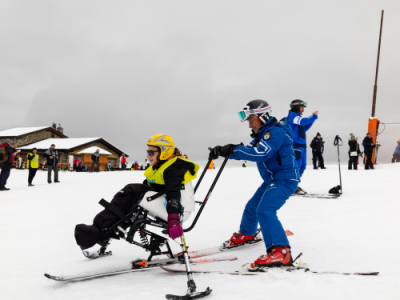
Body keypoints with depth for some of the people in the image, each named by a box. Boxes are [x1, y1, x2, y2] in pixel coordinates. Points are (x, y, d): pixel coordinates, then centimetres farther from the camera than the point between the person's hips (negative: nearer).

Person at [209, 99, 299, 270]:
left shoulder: (275, 132, -21)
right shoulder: (262, 134, 11)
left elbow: (259, 153, -34)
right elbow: (249, 151, 6)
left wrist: (232, 150, -31)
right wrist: (222, 151, -8)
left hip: (285, 180, -11)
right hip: (271, 180, 11)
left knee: (265, 210, -28)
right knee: (252, 207, 24)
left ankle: (280, 253, -34)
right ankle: (246, 235, 51)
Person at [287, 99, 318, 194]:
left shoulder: (296, 117, 24)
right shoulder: (292, 115, -6)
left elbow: (304, 128, 24)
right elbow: (303, 121, -24)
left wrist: (312, 118, 15)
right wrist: (314, 116, -13)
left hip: (301, 145, 10)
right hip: (296, 145, -10)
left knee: (302, 165, 10)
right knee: (297, 165, -12)